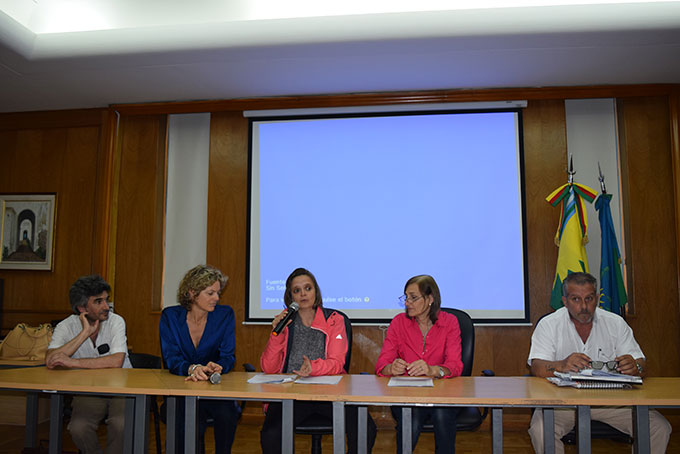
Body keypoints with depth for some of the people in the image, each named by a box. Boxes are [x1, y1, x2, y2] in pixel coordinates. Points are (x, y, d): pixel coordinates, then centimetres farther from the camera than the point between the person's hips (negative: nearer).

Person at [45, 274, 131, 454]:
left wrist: (72, 362, -23)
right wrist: (85, 332, -21)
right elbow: (50, 362, -19)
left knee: (121, 425, -29)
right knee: (78, 428, -26)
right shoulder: (66, 326, -3)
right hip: (87, 391, 2)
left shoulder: (116, 321, -8)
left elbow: (116, 361, -21)